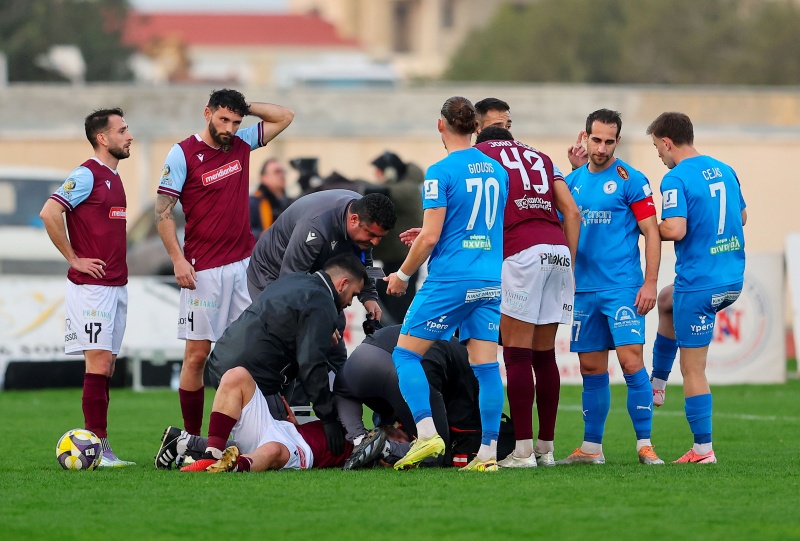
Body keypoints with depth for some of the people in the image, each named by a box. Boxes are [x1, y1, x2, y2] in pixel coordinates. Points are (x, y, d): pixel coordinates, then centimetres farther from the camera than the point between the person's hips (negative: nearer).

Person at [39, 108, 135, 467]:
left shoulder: (113, 178, 16)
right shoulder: (87, 175, -11)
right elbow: (49, 213, -21)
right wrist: (74, 259, -15)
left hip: (116, 285, 9)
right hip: (92, 286, -9)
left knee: (106, 366, 7)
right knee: (99, 363, -11)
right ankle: (98, 448, -12)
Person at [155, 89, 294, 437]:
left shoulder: (242, 144, 10)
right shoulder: (183, 154, -5)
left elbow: (284, 117, 21)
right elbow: (163, 211, -6)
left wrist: (243, 107, 8)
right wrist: (178, 260, -13)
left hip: (245, 264, 5)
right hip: (203, 270, -5)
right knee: (197, 352, -4)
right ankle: (191, 438, 1)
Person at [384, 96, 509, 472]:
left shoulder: (441, 172, -9)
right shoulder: (497, 170, 11)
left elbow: (431, 236, -13)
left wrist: (403, 274, 2)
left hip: (450, 279, -6)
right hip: (491, 282, 6)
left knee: (406, 354, 3)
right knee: (485, 365, 4)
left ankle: (427, 433, -13)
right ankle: (488, 452, -1)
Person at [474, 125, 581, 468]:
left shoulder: (478, 153, 14)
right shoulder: (540, 158, 26)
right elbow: (572, 212, 17)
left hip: (521, 253, -5)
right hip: (559, 250, 5)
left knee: (517, 356, -3)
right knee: (544, 355, 11)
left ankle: (523, 450, -8)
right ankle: (546, 448, 14)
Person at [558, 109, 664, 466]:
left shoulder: (630, 180, -4)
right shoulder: (573, 181, 11)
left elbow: (651, 232, -6)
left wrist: (650, 283, -12)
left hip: (623, 287, -5)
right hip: (585, 289, 5)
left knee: (631, 360, -12)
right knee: (591, 368, 8)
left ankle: (644, 443, -6)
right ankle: (591, 447, 15)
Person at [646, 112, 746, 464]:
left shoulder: (676, 179, -16)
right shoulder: (724, 170, 9)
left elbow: (675, 229, -25)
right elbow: (741, 217, 19)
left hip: (698, 283, -9)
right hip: (733, 278, 9)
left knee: (693, 369, 0)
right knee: (668, 301, 35)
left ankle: (703, 449, 2)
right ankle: (657, 384, 38)